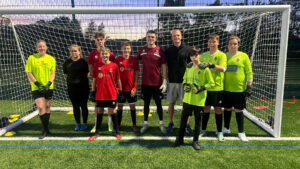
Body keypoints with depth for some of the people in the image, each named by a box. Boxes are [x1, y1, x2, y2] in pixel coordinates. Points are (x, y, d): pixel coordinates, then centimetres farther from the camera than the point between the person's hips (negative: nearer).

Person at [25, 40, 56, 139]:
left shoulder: (51, 59, 5)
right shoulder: (31, 58, 1)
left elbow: (53, 73, 3)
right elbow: (29, 73, -1)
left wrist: (49, 83, -12)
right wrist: (38, 84, -12)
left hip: (49, 87, 2)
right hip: (36, 87, -2)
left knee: (47, 107, 10)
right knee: (41, 107, -12)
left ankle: (46, 128, 26)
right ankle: (45, 130, 1)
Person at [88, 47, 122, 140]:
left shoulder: (114, 65, -2)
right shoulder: (97, 65, 2)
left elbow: (118, 79, 4)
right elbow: (94, 79, 8)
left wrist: (120, 91, 5)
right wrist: (93, 91, 7)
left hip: (111, 94, -2)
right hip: (99, 94, 2)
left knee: (112, 112, 6)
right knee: (99, 112, 11)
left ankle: (116, 131, 22)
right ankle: (97, 132, 24)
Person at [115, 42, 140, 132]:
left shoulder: (134, 59, 0)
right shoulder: (118, 59, 0)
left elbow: (136, 74, 1)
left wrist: (135, 87, -5)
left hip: (131, 88, 0)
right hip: (120, 87, 0)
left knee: (132, 106, 7)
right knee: (119, 106, 10)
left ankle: (134, 125, 19)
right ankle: (118, 125, 22)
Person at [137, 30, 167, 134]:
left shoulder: (160, 51, -4)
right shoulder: (142, 50, 3)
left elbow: (164, 66, -2)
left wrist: (164, 81, -8)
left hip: (157, 82, -2)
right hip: (145, 82, 2)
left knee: (158, 103, 7)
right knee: (146, 103, 12)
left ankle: (161, 124, 22)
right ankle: (145, 124, 24)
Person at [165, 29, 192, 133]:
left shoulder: (187, 49, 2)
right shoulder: (168, 50, 6)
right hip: (172, 81, 2)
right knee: (171, 103, 7)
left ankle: (186, 124, 17)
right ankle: (171, 123, 21)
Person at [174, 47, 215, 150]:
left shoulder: (204, 68, -8)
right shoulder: (188, 67, 7)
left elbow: (211, 83, -4)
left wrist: (201, 88, -17)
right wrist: (185, 85, -1)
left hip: (199, 100, -3)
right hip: (187, 98, 4)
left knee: (198, 120, 9)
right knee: (183, 118, 9)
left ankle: (195, 141, 26)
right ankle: (180, 139, 25)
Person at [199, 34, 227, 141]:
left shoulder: (221, 55, -4)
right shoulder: (204, 55, 9)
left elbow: (223, 68, -19)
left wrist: (213, 65, -38)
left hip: (217, 87, -3)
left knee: (218, 109, 6)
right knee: (206, 108, 11)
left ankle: (219, 132, 21)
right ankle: (203, 130, 25)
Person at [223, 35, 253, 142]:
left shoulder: (243, 56, -1)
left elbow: (249, 72, -1)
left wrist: (249, 86, -6)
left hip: (239, 89, -2)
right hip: (226, 88, 3)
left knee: (238, 110, 4)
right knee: (227, 109, 13)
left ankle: (241, 132, 18)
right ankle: (226, 128, 30)